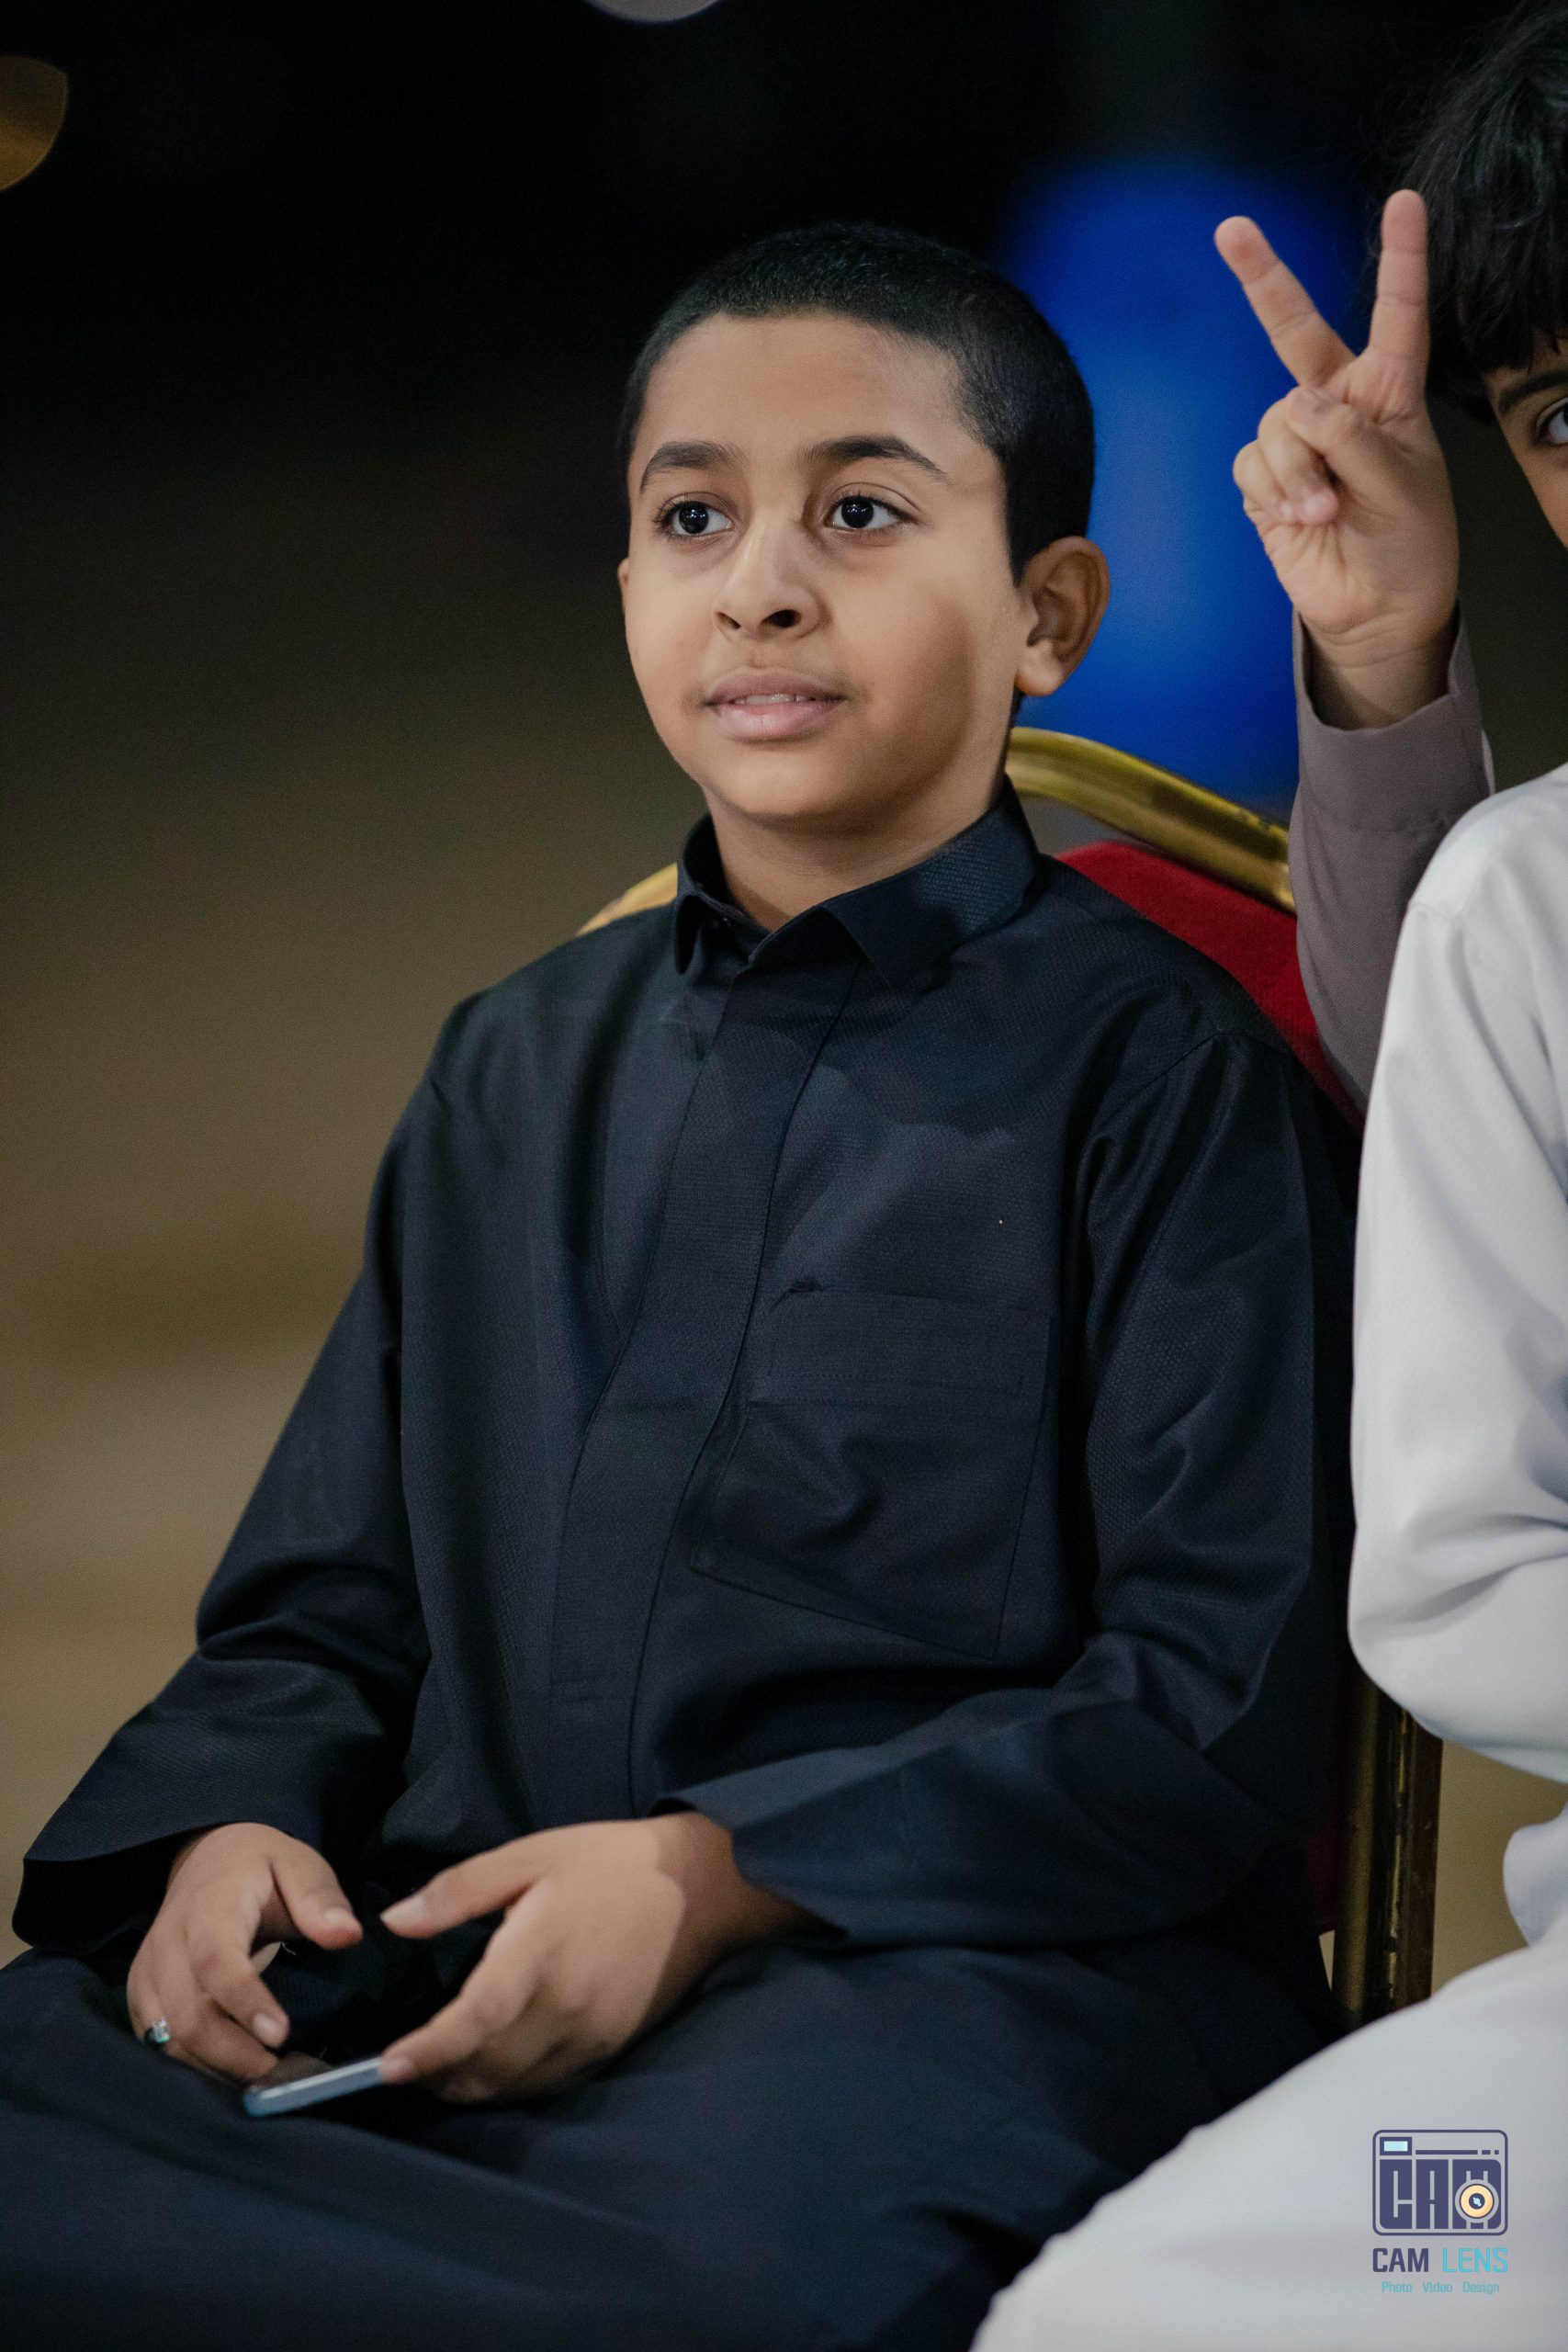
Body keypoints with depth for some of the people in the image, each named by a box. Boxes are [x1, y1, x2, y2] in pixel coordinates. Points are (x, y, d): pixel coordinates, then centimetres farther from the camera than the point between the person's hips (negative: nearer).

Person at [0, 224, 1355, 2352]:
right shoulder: (517, 1077, 22)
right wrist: (230, 1828, -3)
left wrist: (721, 1876, -15)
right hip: (451, 1950, 4)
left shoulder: (1156, 1071, 3)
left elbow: (1218, 1700, -4)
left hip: (951, 1963, -4)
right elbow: (323, 1613, 21)